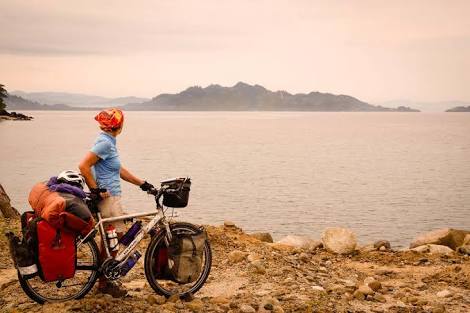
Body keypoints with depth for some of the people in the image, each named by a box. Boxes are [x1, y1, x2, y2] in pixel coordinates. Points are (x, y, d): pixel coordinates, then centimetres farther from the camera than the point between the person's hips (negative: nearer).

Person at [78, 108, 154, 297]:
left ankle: (105, 280, 24)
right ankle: (105, 283, 5)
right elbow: (83, 166, -24)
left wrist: (142, 183, 17)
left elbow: (120, 170, 19)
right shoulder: (105, 143, -17)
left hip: (110, 195, 10)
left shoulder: (108, 142, 13)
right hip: (107, 197, -10)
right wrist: (95, 190, -18)